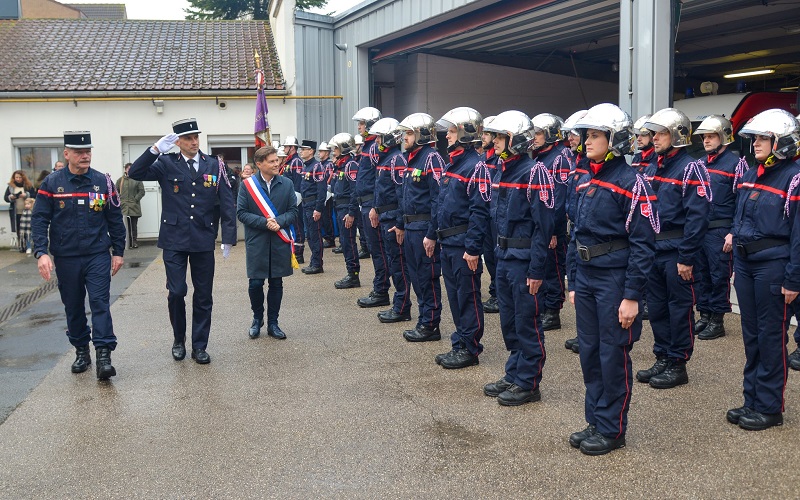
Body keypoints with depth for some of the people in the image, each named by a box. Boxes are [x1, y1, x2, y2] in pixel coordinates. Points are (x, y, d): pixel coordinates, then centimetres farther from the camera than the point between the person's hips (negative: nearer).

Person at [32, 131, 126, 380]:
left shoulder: (103, 182, 1)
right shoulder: (51, 183, -1)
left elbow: (115, 219, 6)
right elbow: (39, 219, -3)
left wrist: (118, 252, 6)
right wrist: (41, 252, -14)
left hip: (98, 256, -1)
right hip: (66, 259, 1)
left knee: (100, 303, -9)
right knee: (73, 307, 12)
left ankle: (104, 356, -10)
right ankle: (81, 351, 27)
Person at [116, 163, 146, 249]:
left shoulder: (137, 180, 5)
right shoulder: (120, 180, 10)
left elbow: (141, 191, 2)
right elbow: (116, 192, 12)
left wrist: (136, 199, -7)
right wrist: (119, 200, -1)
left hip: (134, 207, -1)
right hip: (123, 207, 1)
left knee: (134, 225, 4)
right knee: (126, 226, -2)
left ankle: (134, 242, 10)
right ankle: (128, 243, 1)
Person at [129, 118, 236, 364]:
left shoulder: (214, 165, 2)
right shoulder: (166, 164, -1)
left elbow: (227, 203, 2)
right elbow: (135, 173, -13)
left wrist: (228, 237, -3)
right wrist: (156, 149, -23)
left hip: (203, 240, 2)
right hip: (174, 240, -1)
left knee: (203, 296, 7)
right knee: (176, 292, -2)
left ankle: (199, 346, 19)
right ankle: (179, 340, 22)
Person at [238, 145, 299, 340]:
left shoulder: (287, 184, 3)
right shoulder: (247, 184, -3)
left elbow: (293, 211, 4)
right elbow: (241, 212, -5)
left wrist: (279, 221, -15)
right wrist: (264, 222, -16)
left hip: (280, 242, 2)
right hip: (257, 243, -2)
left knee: (276, 283, 7)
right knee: (255, 283, 0)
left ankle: (273, 323, 20)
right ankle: (257, 318, 24)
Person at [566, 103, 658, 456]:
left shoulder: (630, 182, -13)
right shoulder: (586, 181, 10)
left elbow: (643, 244, -15)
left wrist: (631, 296, -17)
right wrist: (573, 283, 14)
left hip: (615, 280, -7)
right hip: (586, 279, 7)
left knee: (613, 356, 3)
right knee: (589, 352, 14)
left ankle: (611, 430, 17)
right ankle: (594, 421, 27)